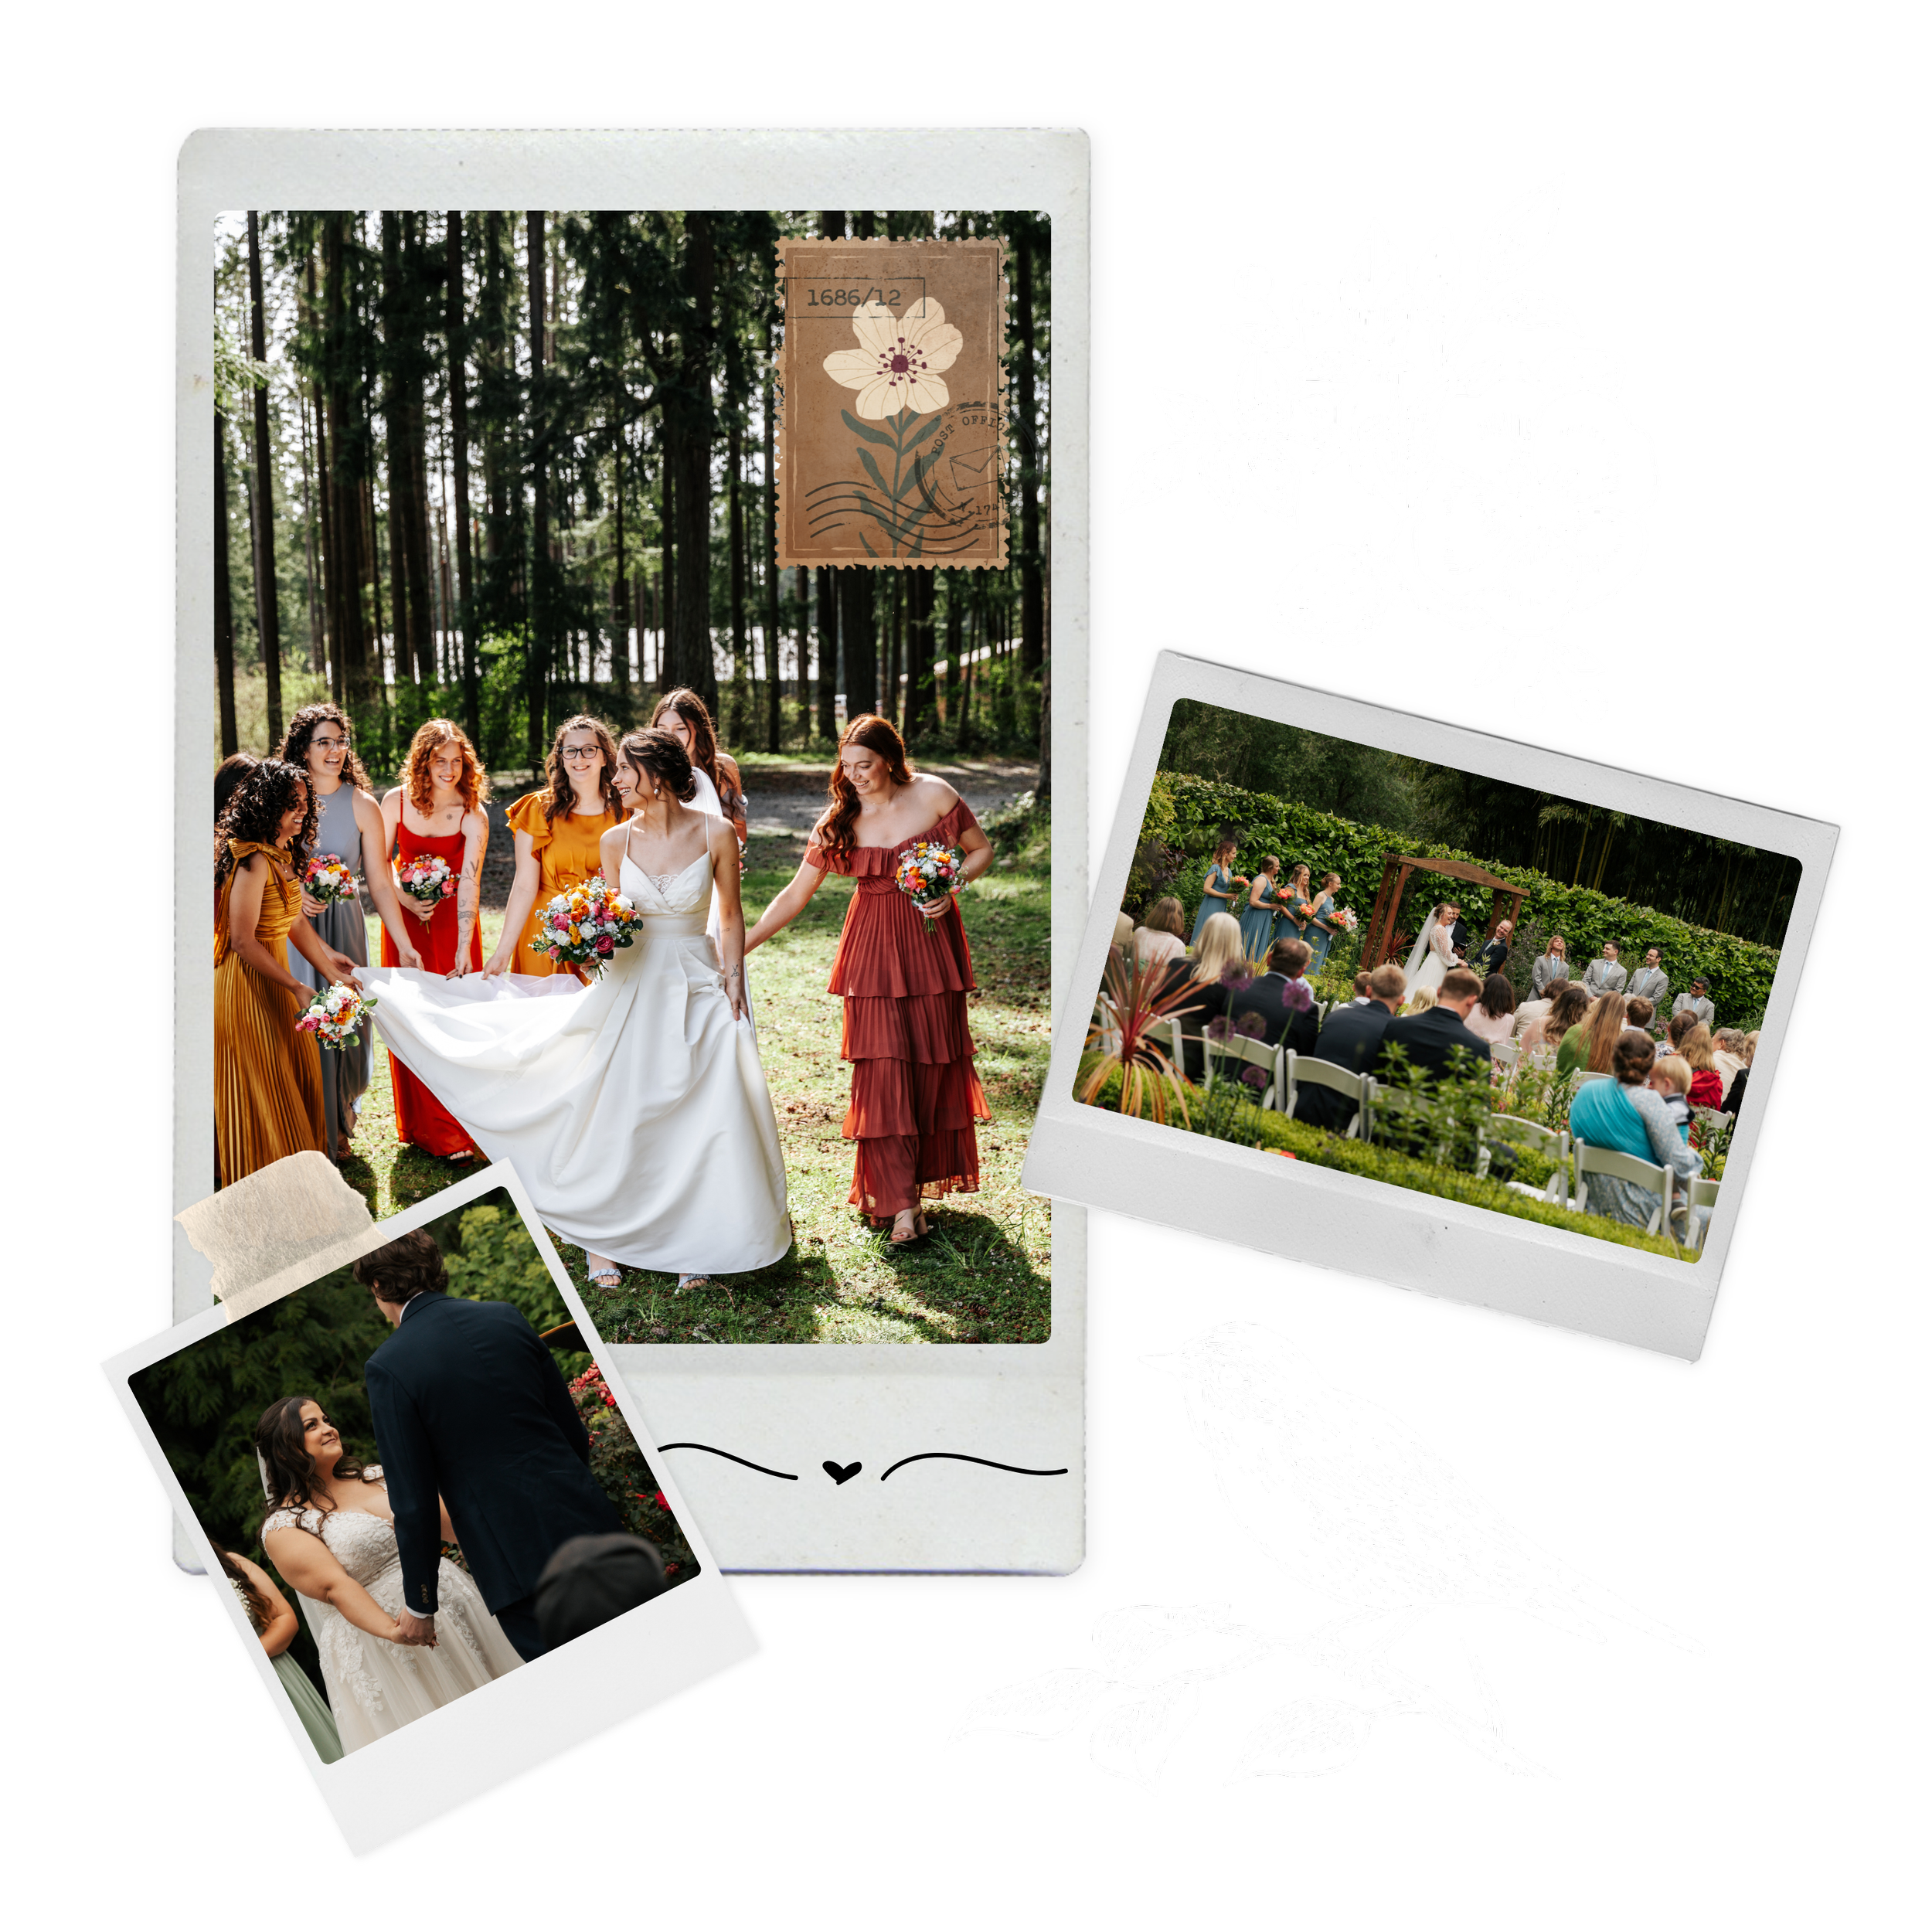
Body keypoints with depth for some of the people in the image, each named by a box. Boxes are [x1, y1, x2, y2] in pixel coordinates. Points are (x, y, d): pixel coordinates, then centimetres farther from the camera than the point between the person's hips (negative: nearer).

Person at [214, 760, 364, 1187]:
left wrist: (332, 971, 16)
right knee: (259, 1086, 2)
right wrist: (296, 988, -21)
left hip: (271, 979, 9)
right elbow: (243, 941, -24)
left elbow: (295, 922, 15)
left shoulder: (284, 855, 7)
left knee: (299, 1069, 16)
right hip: (246, 987, -9)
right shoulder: (253, 861, -23)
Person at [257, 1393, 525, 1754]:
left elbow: (448, 1520, 12)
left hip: (455, 1605, 6)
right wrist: (392, 1631, -32)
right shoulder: (284, 1526, -6)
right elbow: (335, 1586, -19)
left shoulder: (377, 1475, 13)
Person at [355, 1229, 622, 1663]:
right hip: (587, 1525, 5)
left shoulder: (388, 1367, -10)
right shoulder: (507, 1318, 4)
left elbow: (415, 1502, -9)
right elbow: (575, 1432, 9)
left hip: (519, 1560, -5)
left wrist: (419, 1603, 3)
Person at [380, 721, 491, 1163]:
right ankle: (422, 1123, 12)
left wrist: (464, 951, -32)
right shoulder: (396, 802, -7)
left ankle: (457, 1127, 1)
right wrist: (407, 900, -14)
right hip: (405, 914, 2)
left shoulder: (473, 816, -14)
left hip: (453, 920, -2)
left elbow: (470, 884, -23)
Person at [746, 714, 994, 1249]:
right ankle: (901, 1203, -9)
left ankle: (919, 1175, 21)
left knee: (932, 1062, 4)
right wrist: (741, 944, -4)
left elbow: (982, 849, 6)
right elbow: (796, 894, 2)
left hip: (931, 939, 0)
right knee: (883, 1066, -10)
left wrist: (951, 888, -13)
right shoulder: (840, 819, -2)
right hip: (873, 948, 0)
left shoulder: (933, 796, -6)